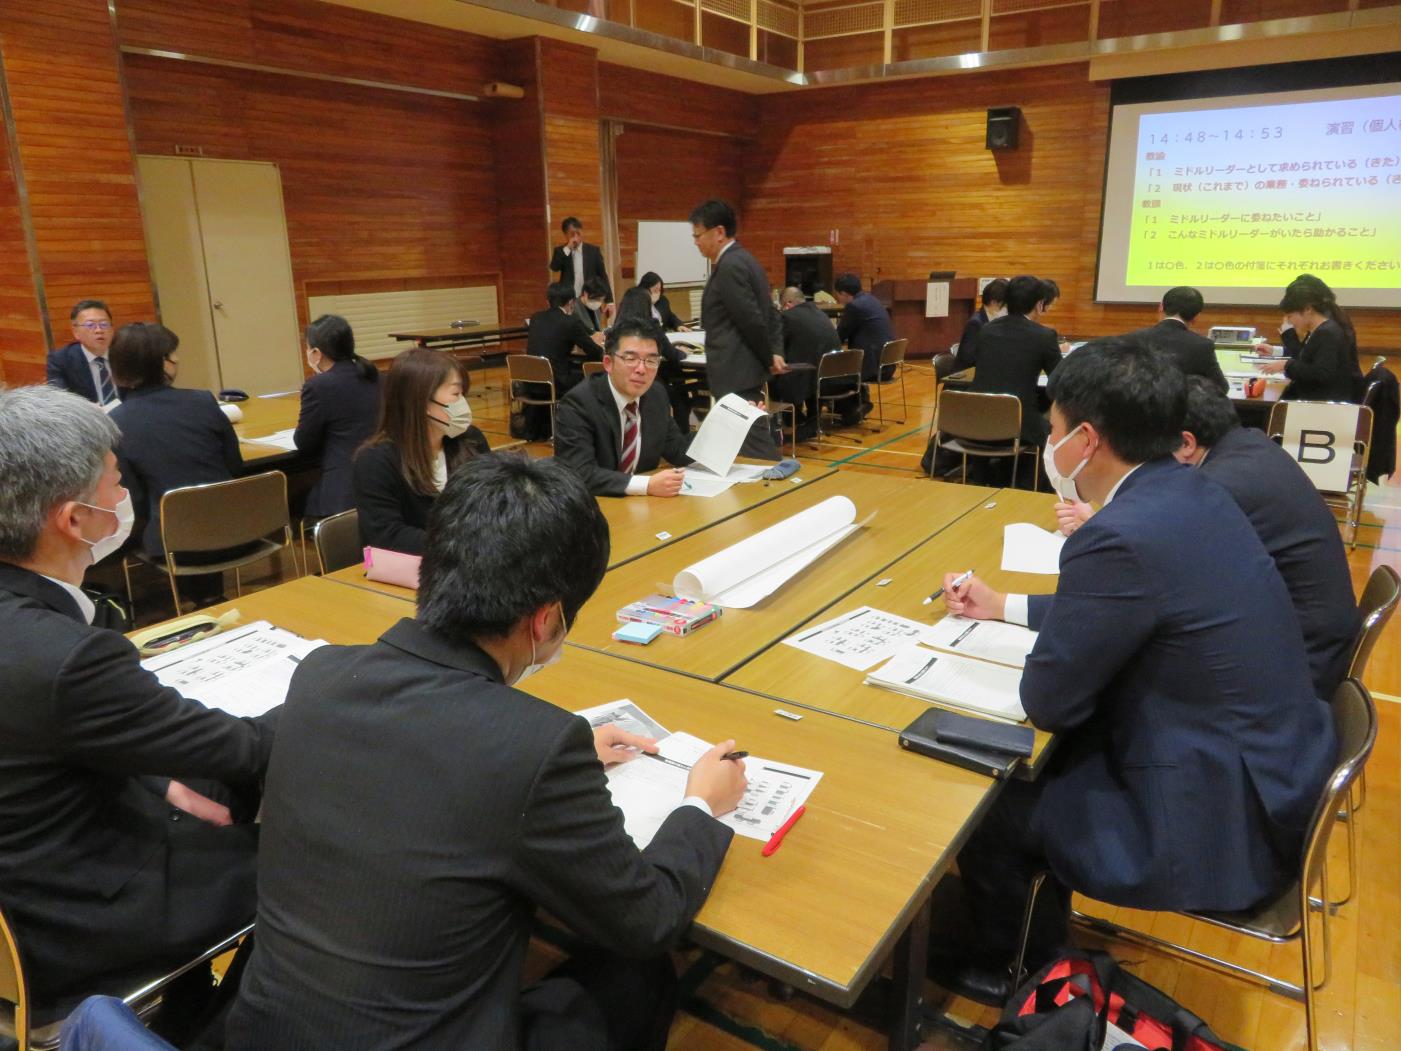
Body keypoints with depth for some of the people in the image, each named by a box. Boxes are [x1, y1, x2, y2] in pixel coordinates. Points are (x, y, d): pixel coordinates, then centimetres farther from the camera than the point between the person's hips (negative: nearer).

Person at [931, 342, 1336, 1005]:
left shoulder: (1124, 537, -29)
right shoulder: (1187, 492, 0)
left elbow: (1047, 702, -19)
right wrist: (1004, 607, 21)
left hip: (1219, 820, -9)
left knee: (985, 807, 6)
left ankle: (1018, 973, 35)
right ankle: (1037, 934, 39)